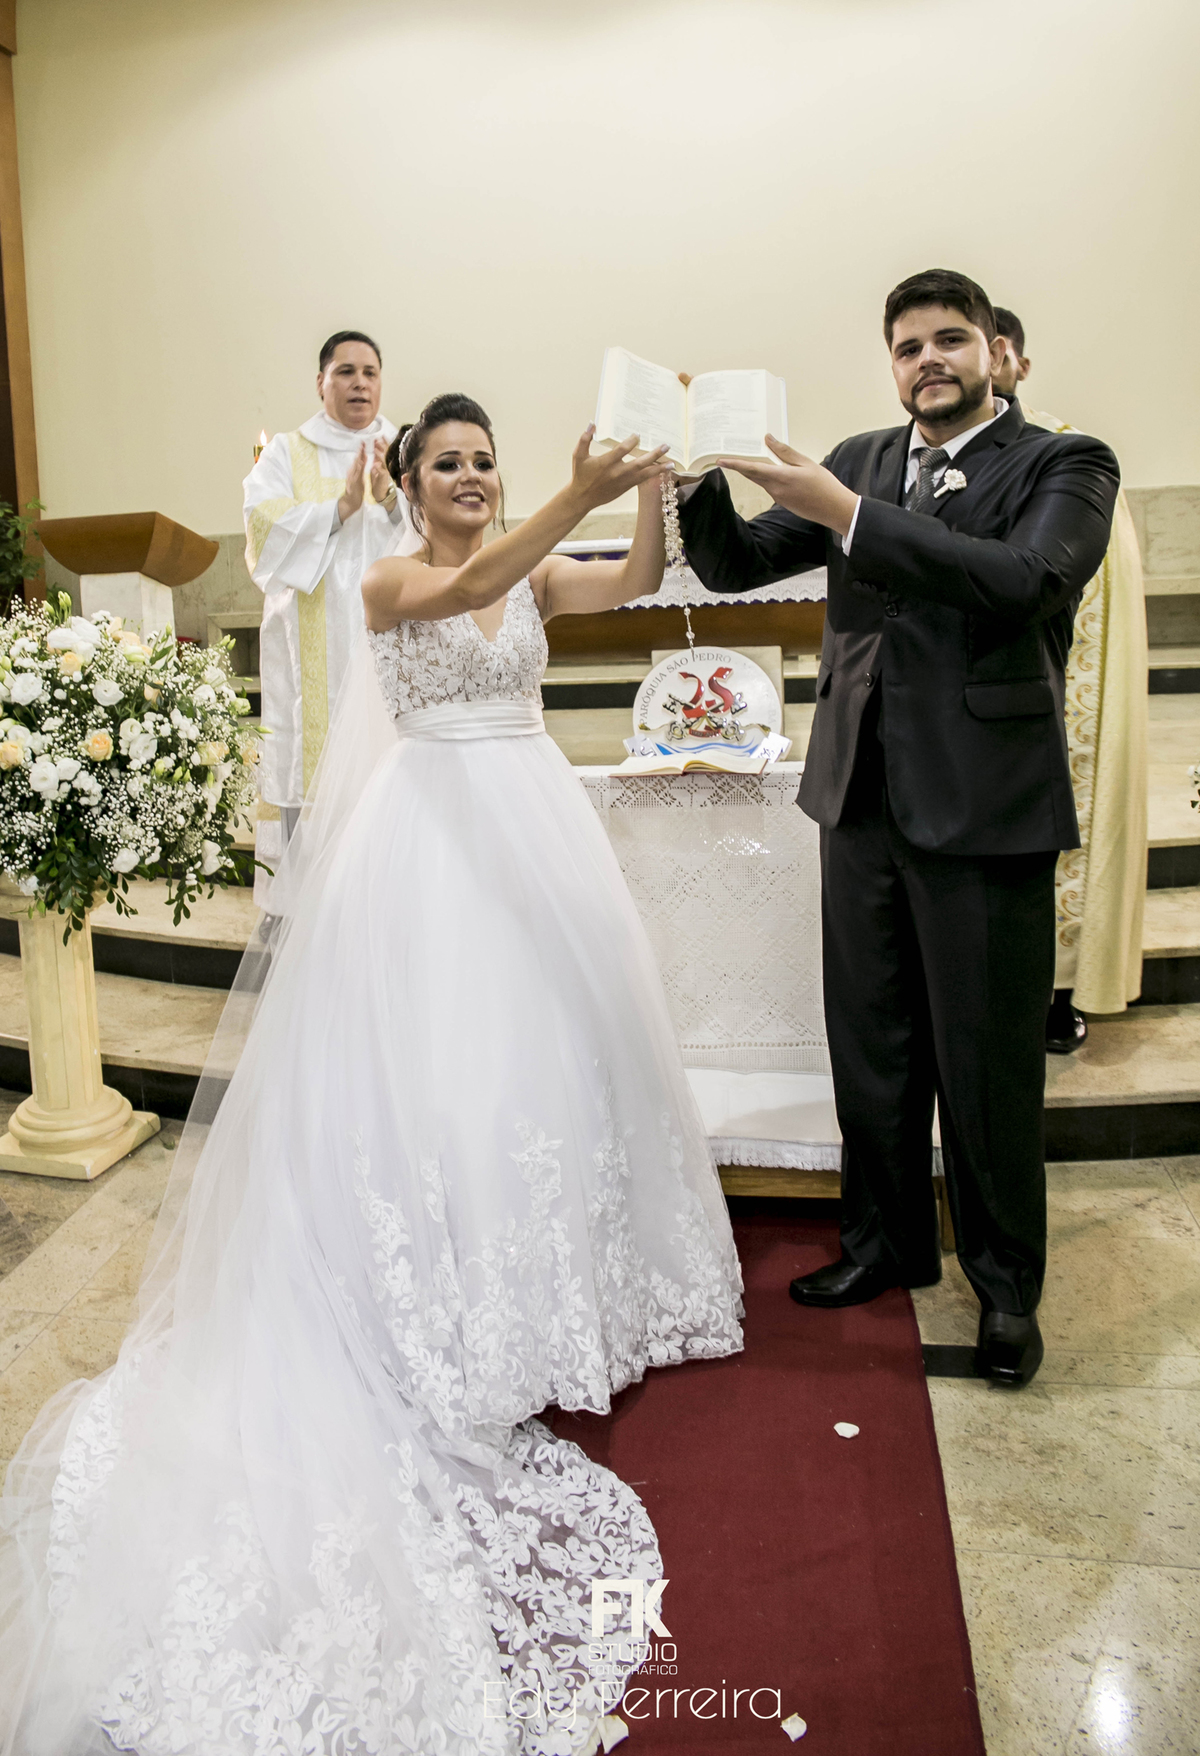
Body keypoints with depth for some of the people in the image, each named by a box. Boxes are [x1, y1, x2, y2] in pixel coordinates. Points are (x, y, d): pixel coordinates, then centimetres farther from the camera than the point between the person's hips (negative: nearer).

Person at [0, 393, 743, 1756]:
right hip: (430, 839, -4)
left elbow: (637, 579, -5)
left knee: (547, 1044, 8)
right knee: (428, 1063, -3)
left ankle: (559, 1278, 25)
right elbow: (465, 593, -21)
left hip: (532, 832, 4)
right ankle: (454, 1314, 12)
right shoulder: (389, 581, 0)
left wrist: (654, 485, -22)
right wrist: (576, 498, -31)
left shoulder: (537, 575, 11)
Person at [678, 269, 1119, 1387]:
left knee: (988, 1059, 5)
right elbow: (733, 564, 10)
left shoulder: (1064, 466, -1)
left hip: (984, 806, -4)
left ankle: (1005, 1283, 27)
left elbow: (1027, 579, -21)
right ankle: (886, 1241, 35)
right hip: (863, 797, 5)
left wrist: (845, 513, -23)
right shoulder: (860, 462, 12)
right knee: (871, 1042, 14)